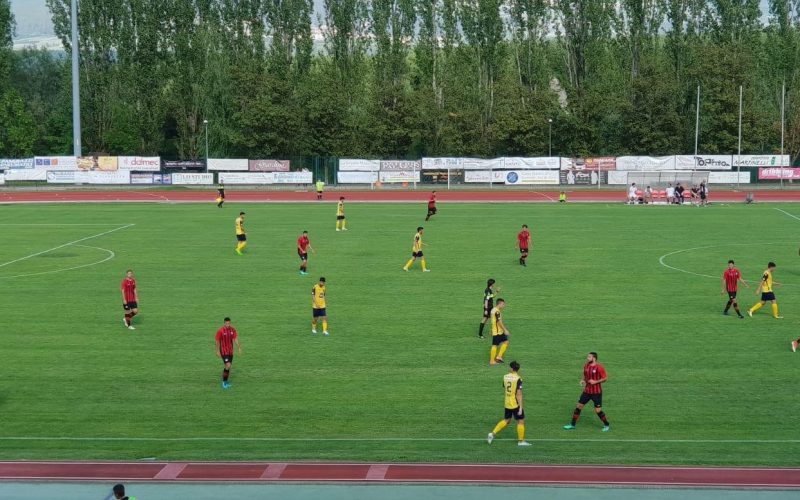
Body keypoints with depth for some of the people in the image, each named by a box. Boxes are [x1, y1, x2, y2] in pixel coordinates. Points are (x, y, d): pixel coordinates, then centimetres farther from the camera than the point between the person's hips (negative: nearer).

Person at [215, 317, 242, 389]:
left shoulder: (233, 330, -1)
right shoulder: (220, 331, -15)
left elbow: (235, 339, 5)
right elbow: (217, 341, -8)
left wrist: (239, 347, -5)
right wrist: (218, 351, -9)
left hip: (230, 351, 6)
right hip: (223, 351, -6)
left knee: (228, 366, 12)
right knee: (228, 365, -16)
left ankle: (225, 381, 27)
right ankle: (224, 382, -1)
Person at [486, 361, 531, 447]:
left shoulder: (505, 377, 2)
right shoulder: (518, 379, -17)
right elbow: (519, 394, -19)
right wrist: (520, 407, -16)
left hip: (507, 404, 6)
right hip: (515, 404, -6)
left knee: (506, 420, 21)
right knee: (521, 421, 8)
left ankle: (492, 434, 14)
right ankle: (521, 441, 13)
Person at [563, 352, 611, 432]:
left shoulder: (599, 367, -16)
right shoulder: (586, 366, 3)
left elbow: (605, 378, -12)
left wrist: (595, 382, -22)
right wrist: (582, 380, -2)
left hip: (596, 392, -6)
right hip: (587, 391, 6)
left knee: (598, 411, -4)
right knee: (579, 406, 5)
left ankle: (607, 425, 17)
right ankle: (572, 424, 16)